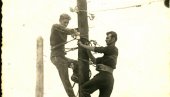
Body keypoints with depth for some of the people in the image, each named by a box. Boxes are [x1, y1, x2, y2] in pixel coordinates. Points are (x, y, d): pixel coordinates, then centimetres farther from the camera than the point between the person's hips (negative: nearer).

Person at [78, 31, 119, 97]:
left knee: (83, 88, -4)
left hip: (104, 76, -9)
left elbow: (96, 49, -4)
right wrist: (88, 52, 12)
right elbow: (95, 61, 22)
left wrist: (82, 45, 3)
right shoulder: (108, 54, 27)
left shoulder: (113, 48, 0)